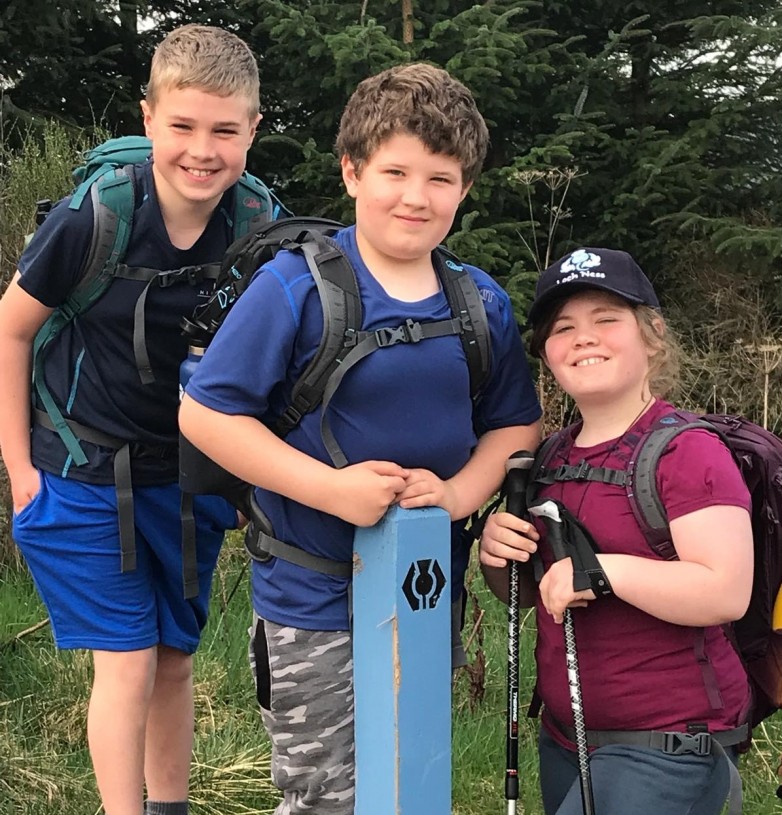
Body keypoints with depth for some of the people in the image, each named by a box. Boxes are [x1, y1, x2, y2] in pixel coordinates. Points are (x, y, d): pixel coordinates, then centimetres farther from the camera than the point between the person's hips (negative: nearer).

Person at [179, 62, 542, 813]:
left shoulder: (484, 304, 1)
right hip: (314, 604, -4)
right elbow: (204, 413, -15)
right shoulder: (296, 286, -14)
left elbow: (516, 424, 8)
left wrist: (458, 493, -13)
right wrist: (332, 488, -23)